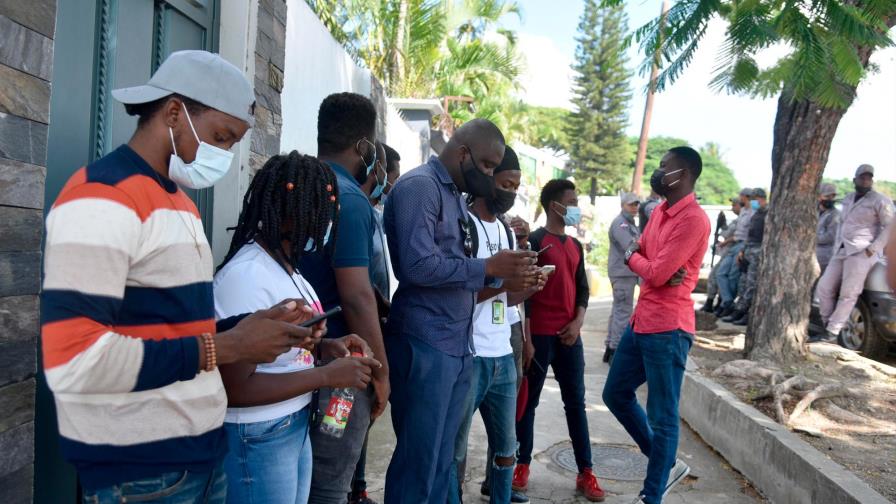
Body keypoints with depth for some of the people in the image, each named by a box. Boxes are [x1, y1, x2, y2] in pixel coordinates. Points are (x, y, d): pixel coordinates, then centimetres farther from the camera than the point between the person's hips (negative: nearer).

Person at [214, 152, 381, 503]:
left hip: (296, 428, 9)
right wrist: (327, 375, -22)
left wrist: (322, 347, -1)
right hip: (257, 439, -9)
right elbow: (234, 388, -26)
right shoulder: (246, 275, -24)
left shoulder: (286, 265, 5)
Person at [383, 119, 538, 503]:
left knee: (440, 462, 16)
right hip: (424, 346, -9)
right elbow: (419, 266, -23)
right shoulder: (419, 186, -11)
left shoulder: (456, 195, 17)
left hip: (457, 346, 9)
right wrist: (490, 269, -15)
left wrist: (508, 278, 3)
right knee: (418, 464, 2)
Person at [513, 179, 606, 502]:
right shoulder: (535, 242, -7)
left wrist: (578, 322, -1)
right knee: (529, 401, 5)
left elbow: (582, 288, 16)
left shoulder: (575, 245, 14)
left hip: (570, 335, 6)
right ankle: (523, 465, 18)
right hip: (540, 335, -6)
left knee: (576, 402, 8)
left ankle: (585, 473, 15)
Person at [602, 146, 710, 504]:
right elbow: (639, 257, 13)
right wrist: (650, 265, -10)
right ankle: (666, 465, 32)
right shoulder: (659, 212, 15)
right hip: (641, 321, 10)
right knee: (616, 395, 18)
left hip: (667, 330, -10)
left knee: (662, 417, 2)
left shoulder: (694, 220, -16)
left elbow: (656, 274, -20)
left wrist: (633, 258, 1)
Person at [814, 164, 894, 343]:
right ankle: (828, 325, 11)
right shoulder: (848, 199, 17)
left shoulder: (881, 201, -4)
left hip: (861, 253, -7)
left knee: (848, 294, -9)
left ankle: (832, 332, -9)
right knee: (824, 287, 2)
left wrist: (872, 249, -16)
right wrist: (836, 246, 15)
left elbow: (890, 227, -9)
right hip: (841, 252, 7)